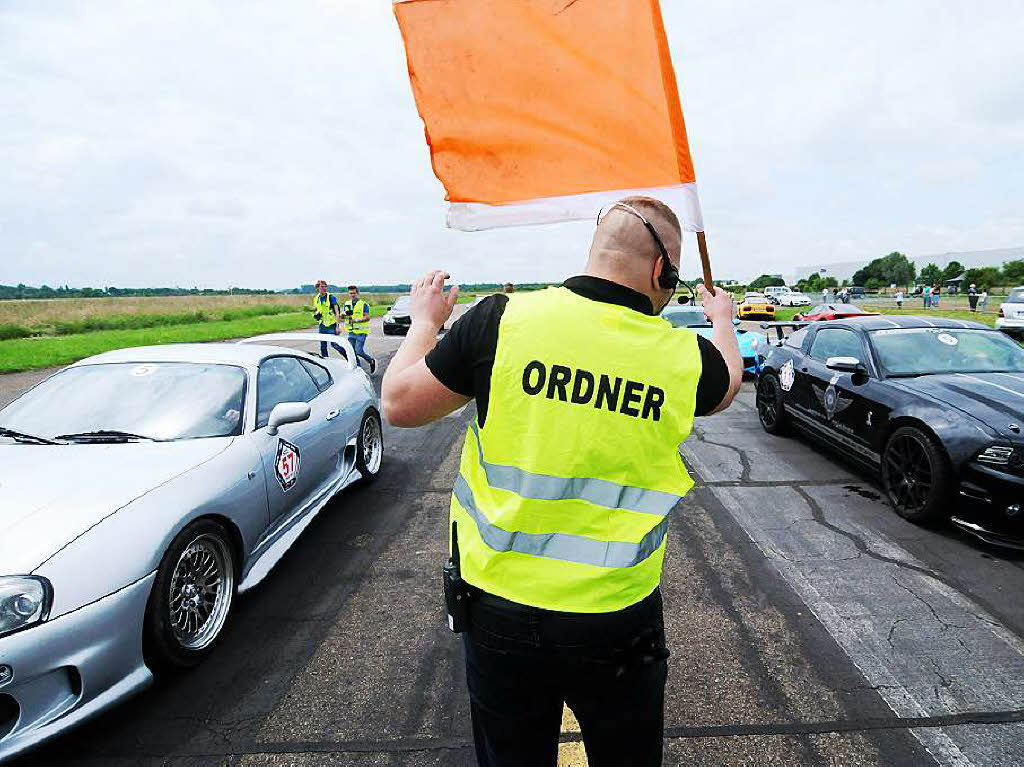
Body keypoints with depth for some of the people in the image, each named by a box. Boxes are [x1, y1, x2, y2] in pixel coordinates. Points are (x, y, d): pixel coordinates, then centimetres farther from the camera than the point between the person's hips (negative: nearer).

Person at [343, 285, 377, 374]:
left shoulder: (364, 304, -6)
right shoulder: (347, 304, 12)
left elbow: (367, 317, -13)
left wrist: (355, 320, -23)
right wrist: (345, 315, -14)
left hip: (361, 332, -6)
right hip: (351, 332, 6)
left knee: (359, 351, -12)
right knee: (352, 352, 4)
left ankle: (372, 362, 12)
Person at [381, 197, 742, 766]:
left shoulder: (501, 319, -15)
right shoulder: (685, 356, -10)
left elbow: (399, 405, -5)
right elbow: (728, 383, 16)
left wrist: (425, 322, 14)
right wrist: (722, 319, 37)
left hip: (499, 607, 0)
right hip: (618, 621, 1)